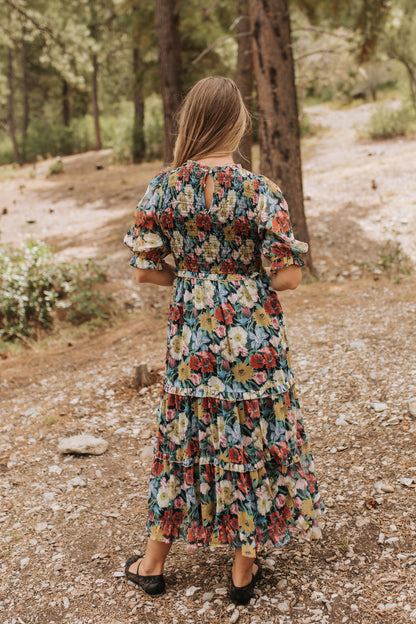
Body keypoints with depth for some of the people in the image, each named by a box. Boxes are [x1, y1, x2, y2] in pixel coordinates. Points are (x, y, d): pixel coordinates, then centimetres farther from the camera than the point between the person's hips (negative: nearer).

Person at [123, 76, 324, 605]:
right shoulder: (259, 191, -13)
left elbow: (146, 270, -2)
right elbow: (288, 276, -13)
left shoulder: (165, 186, -5)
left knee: (185, 438, 17)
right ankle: (243, 570, 26)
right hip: (253, 336, -2)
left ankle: (153, 562, 31)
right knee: (252, 440, 12)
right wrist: (250, 276, 7)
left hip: (192, 332, 3)